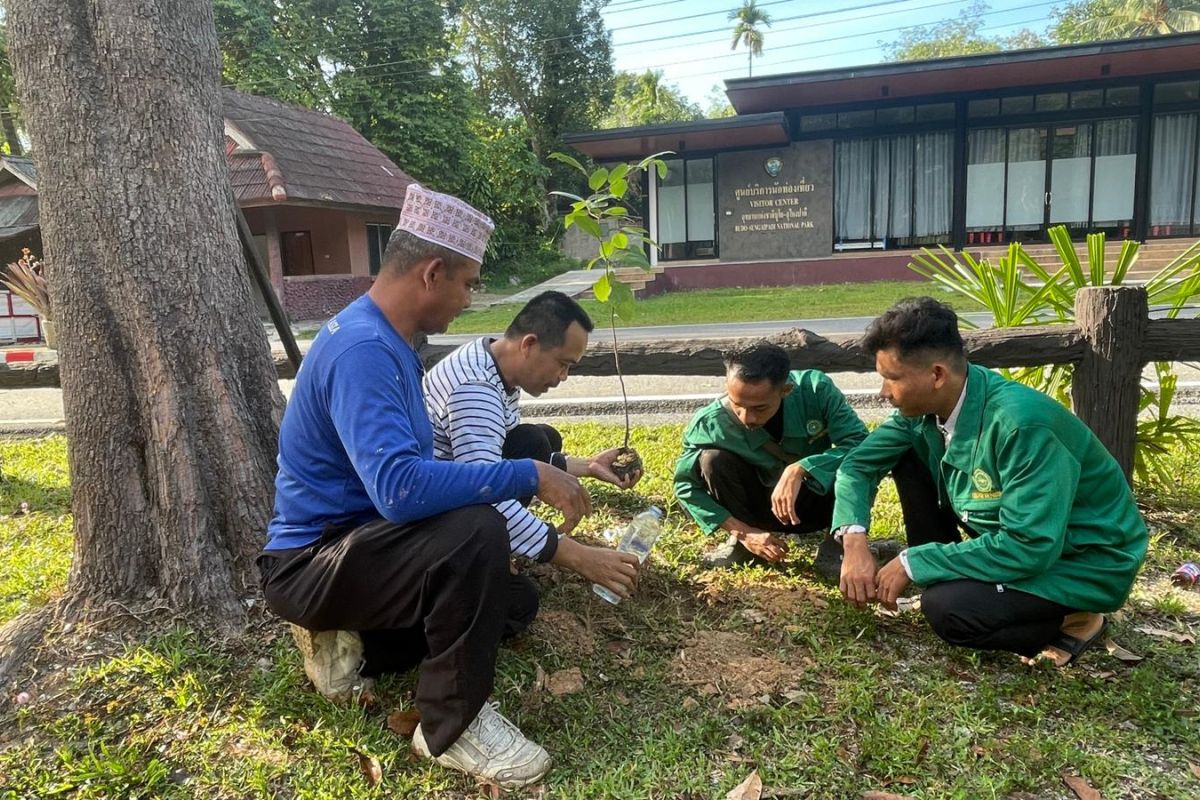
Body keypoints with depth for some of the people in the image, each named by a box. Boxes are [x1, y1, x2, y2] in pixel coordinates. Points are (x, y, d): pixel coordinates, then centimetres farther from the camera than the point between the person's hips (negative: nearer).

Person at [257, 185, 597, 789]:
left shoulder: (390, 342, 6)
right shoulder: (361, 349, -26)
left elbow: (416, 469, 13)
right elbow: (400, 487, -38)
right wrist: (529, 475, -31)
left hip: (358, 542, 10)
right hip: (312, 561, -10)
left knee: (515, 601, 10)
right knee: (474, 532, -34)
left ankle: (350, 642, 12)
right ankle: (452, 725, -13)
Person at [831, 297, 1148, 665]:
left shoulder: (1022, 423, -34)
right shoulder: (924, 405, -11)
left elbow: (1031, 547, -34)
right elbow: (859, 464, -3)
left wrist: (913, 564, -28)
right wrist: (854, 542, -20)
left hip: (1086, 559, -7)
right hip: (1008, 535, 7)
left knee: (946, 609, -29)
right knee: (908, 455, -6)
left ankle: (1075, 621, -2)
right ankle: (943, 575, 4)